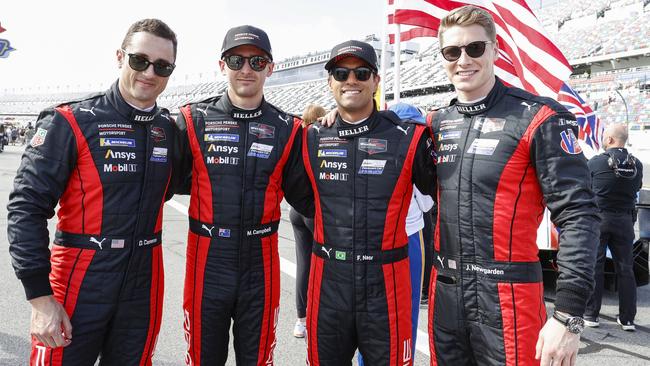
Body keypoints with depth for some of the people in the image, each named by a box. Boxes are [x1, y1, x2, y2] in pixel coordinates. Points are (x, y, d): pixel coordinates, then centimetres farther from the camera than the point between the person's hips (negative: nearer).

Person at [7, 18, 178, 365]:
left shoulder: (168, 128, 4)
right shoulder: (71, 122, -11)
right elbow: (27, 207, -13)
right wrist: (40, 297, -15)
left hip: (143, 285, 5)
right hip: (78, 284, -4)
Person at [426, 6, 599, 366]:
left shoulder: (539, 118, -9)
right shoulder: (437, 123, 7)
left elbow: (578, 215, -12)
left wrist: (568, 314, -18)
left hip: (508, 295, -5)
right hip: (445, 293, 5)